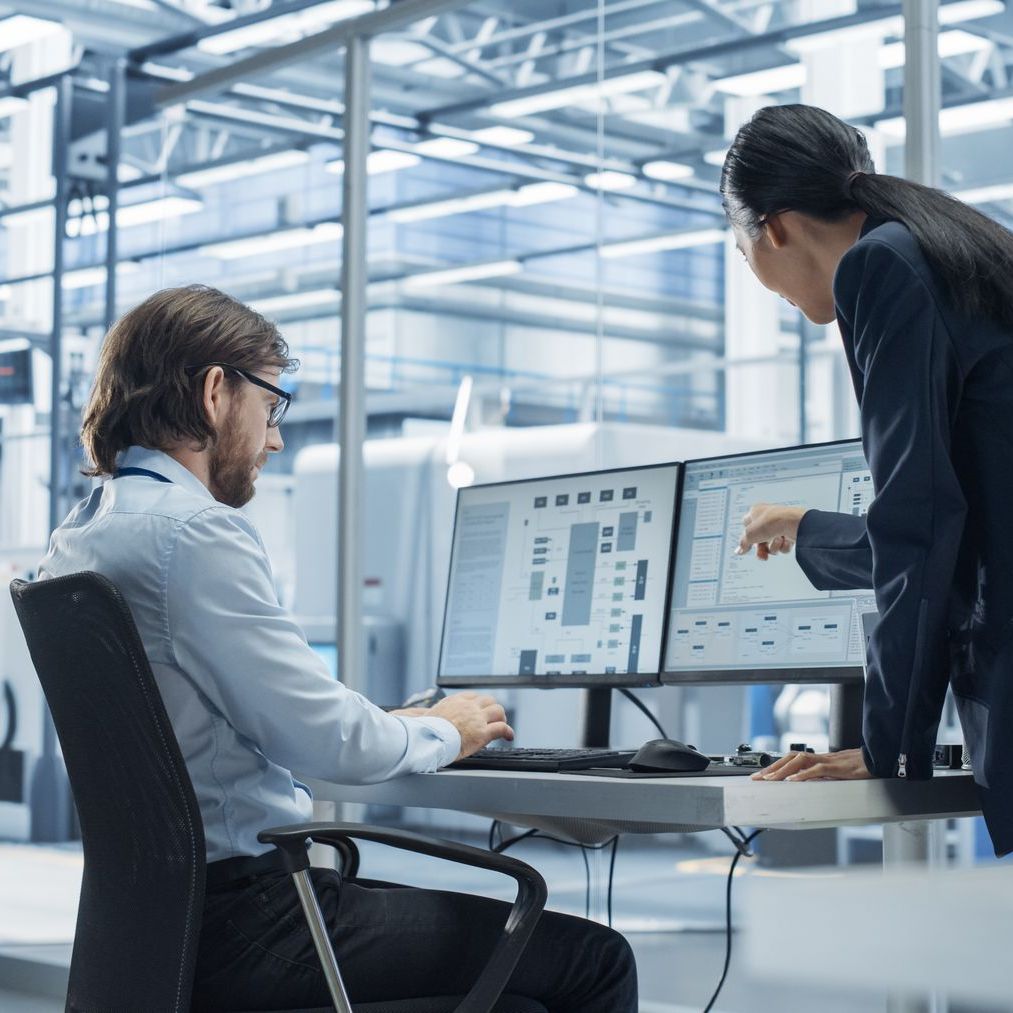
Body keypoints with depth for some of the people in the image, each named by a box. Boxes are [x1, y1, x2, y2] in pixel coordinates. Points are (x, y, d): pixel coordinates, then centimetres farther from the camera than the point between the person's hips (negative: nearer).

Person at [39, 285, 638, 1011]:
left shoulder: (76, 538, 13)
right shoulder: (197, 533, -17)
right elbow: (329, 740, -19)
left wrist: (402, 726, 19)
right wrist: (442, 733, 2)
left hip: (159, 909, 10)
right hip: (238, 917, -10)